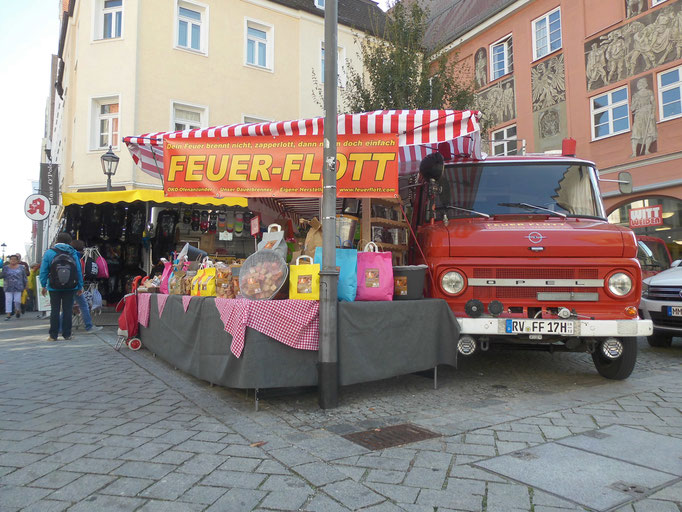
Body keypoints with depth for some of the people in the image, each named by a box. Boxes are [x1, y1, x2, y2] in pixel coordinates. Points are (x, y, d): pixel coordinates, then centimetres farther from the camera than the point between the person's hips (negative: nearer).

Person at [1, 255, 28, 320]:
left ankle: (18, 311, 24)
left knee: (17, 300, -2)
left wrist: (25, 285, 9)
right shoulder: (5, 267, 6)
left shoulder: (21, 267, 6)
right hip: (8, 287, 1)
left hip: (18, 287, -1)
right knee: (8, 301, -4)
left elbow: (24, 277, 10)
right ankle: (8, 314, -1)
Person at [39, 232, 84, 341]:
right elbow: (79, 271, 0)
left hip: (54, 288, 0)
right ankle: (67, 334, 9)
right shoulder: (73, 253, -1)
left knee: (55, 310, 6)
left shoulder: (49, 253, -2)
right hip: (70, 288, 0)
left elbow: (43, 271, -2)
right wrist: (80, 286, 7)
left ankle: (53, 335, 8)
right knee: (68, 310, 6)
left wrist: (44, 285, 7)